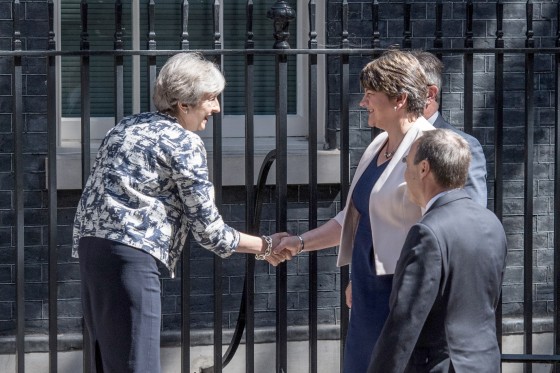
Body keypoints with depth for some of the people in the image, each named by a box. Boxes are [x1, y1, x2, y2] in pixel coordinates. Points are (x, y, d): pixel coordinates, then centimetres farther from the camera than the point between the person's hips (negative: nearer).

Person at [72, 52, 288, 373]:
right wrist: (265, 247, 8)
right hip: (130, 253, -9)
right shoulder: (185, 143, -4)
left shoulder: (127, 127, 21)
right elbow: (208, 230, -3)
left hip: (91, 243, 9)